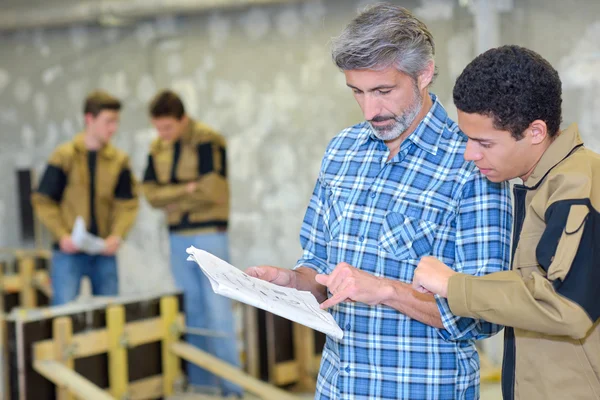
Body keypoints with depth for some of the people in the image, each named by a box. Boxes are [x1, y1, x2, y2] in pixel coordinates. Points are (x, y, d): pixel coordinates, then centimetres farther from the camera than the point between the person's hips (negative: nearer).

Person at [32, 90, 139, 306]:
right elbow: (43, 201, -3)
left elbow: (127, 204, 4)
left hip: (104, 251, 3)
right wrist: (62, 235, -15)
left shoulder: (118, 159, 4)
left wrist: (117, 235, -13)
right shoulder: (65, 156, -4)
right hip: (69, 250, -3)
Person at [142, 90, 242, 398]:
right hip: (178, 237, 6)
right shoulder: (157, 148, 8)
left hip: (209, 234, -6)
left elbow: (211, 191, -19)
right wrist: (187, 190, -14)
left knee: (218, 310, -6)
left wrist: (171, 196, -6)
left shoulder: (207, 141, -11)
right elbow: (152, 194, 2)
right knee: (192, 311, 10)